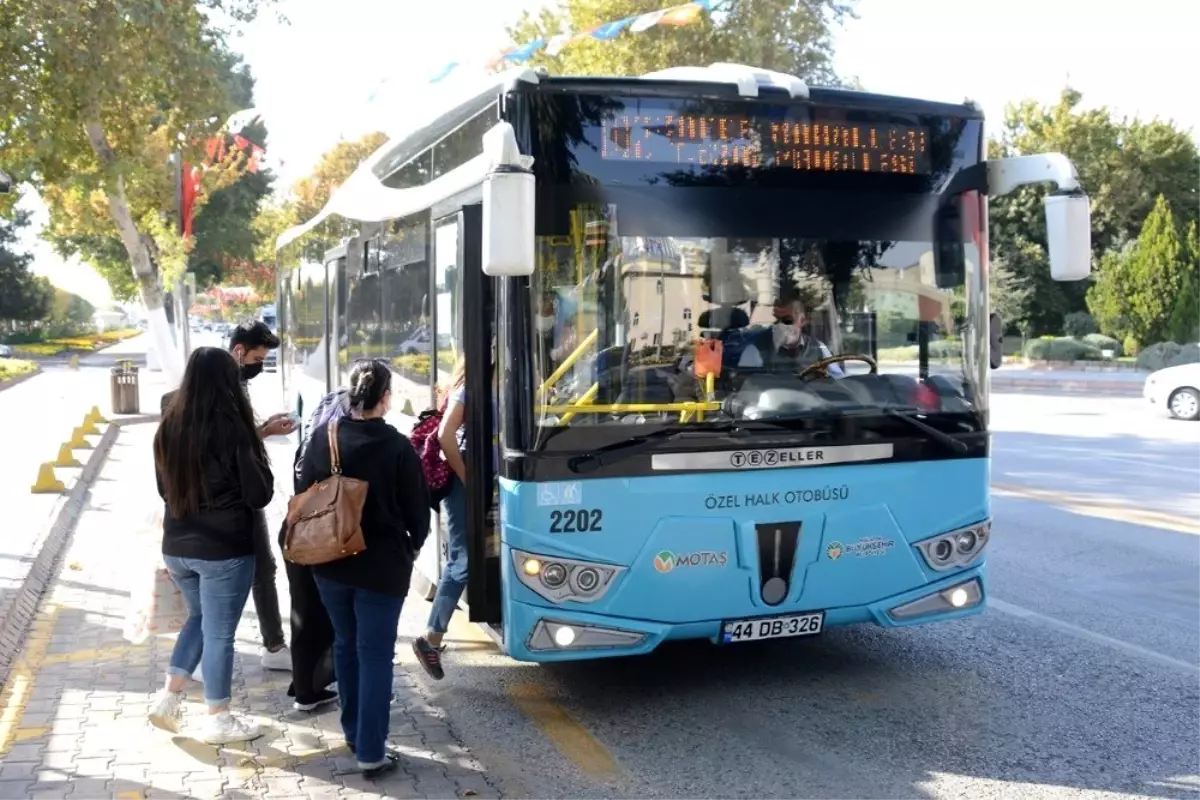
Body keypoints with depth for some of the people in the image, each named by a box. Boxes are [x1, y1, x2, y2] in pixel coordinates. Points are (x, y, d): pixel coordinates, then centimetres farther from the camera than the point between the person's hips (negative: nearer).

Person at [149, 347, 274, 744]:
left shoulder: (169, 426, 1)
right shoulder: (232, 428, -17)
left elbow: (163, 488, 14)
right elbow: (259, 495, -11)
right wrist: (261, 465, 6)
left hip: (177, 545, 6)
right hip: (225, 548, -6)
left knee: (199, 617, 26)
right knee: (219, 631, 6)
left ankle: (169, 698, 22)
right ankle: (218, 720, 17)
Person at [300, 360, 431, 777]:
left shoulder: (322, 437, -4)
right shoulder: (398, 447, -15)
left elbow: (303, 496, 6)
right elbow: (417, 511, -8)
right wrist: (411, 548, 13)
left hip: (329, 562, 5)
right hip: (381, 566, -4)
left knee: (345, 645, 21)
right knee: (375, 655, 3)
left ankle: (353, 732, 33)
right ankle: (370, 753, 4)